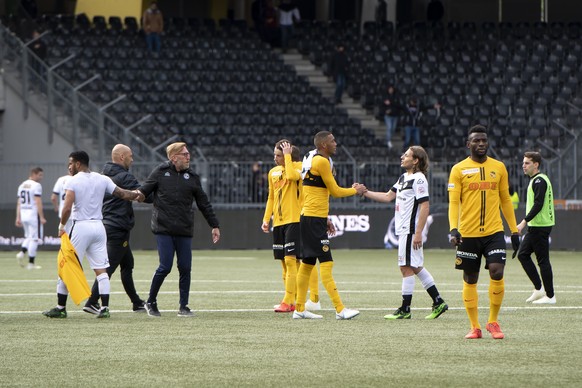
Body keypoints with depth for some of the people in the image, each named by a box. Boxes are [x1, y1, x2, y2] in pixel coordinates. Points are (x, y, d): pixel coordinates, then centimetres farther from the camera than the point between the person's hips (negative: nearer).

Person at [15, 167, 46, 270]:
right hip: (34, 214, -7)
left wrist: (18, 218, 13)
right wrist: (42, 217, -16)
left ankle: (22, 253, -4)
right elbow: (38, 203, -16)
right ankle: (31, 263, -1)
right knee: (34, 238, 0)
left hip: (23, 215, 7)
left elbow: (18, 203, 13)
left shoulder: (22, 185, 13)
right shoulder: (36, 185, -10)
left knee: (28, 237, 20)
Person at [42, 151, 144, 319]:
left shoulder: (73, 181, -8)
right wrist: (136, 195, 24)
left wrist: (62, 226, -5)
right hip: (98, 226, 5)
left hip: (80, 227, -5)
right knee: (101, 269, 5)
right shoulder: (102, 179, 6)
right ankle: (104, 307, -2)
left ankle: (61, 308, 8)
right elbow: (122, 193, 9)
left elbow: (67, 207, -17)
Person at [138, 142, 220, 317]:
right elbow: (144, 191, 4)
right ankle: (151, 302, 10)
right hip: (164, 230, -3)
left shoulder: (192, 176, 10)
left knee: (185, 268, 0)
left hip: (185, 231, 3)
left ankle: (183, 306, 10)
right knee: (165, 267, -8)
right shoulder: (160, 172, 2)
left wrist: (214, 225, 15)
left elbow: (204, 203, 15)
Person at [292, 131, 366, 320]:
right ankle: (340, 309, -16)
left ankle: (300, 309, 14)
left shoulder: (312, 159, 17)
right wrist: (356, 190, 7)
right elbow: (335, 191, -8)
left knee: (307, 263, 11)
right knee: (326, 263, -12)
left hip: (309, 218, 10)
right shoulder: (322, 161, -13)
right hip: (314, 219, -10)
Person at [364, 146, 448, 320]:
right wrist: (365, 193, 14)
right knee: (416, 268, 12)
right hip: (403, 229, 9)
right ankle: (438, 302, 17)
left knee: (407, 267, -5)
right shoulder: (404, 178, 15)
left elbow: (425, 207, -18)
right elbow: (388, 197, 21)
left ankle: (405, 310, 0)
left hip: (410, 230, -9)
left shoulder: (419, 179, -13)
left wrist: (418, 233, -21)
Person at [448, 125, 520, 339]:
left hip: (494, 231, 1)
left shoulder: (499, 167, 9)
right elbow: (453, 202, -2)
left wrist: (514, 230, 14)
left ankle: (493, 322, 4)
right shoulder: (459, 169, 1)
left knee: (497, 273, -14)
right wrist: (453, 229, -17)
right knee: (470, 279, 4)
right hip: (468, 233, -1)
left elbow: (505, 200, 16)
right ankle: (474, 327, 13)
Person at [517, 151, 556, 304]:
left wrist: (524, 222, -23)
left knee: (543, 260, -6)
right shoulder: (535, 180, 17)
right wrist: (527, 223, 20)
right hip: (534, 227, 10)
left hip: (540, 227, -10)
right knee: (523, 255, 10)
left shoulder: (539, 181, -15)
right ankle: (539, 289, 13)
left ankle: (550, 296, -1)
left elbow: (538, 205, -22)